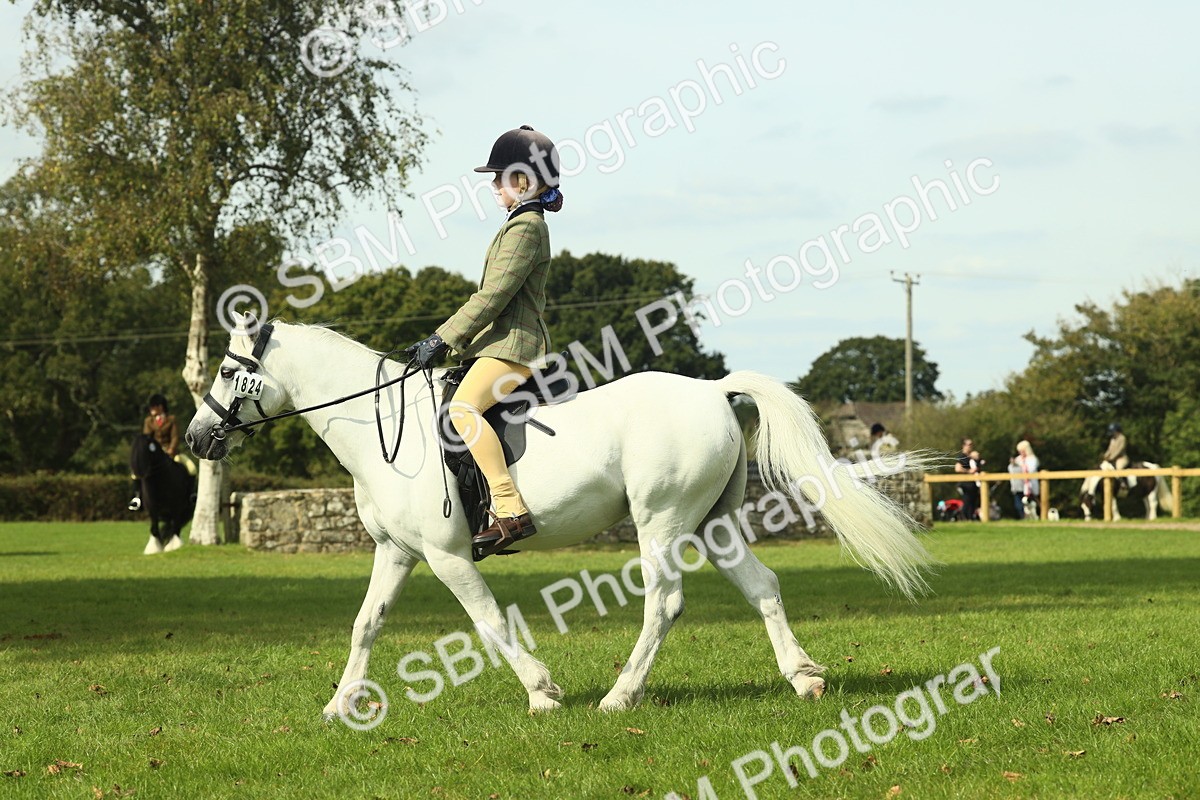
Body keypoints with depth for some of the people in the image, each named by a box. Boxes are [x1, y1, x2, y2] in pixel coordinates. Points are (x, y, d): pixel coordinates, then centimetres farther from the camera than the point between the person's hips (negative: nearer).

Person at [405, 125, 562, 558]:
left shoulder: (525, 227, -13)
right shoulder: (522, 225, 20)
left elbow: (492, 297, -18)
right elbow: (489, 296, 24)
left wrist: (442, 340, -15)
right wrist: (442, 337, 18)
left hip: (514, 343, -12)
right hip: (501, 340, 12)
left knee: (463, 409, -30)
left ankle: (511, 511, -36)